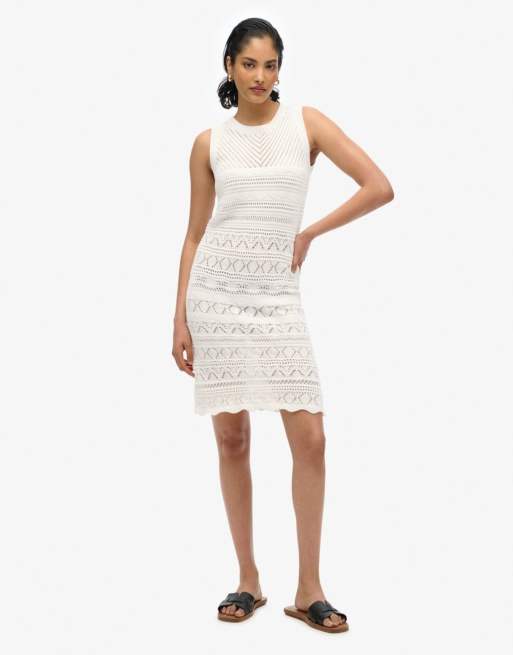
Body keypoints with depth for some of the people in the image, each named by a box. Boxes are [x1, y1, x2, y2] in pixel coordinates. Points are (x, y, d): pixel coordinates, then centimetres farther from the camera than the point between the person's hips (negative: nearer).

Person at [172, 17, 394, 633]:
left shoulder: (306, 122, 4)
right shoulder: (209, 143, 7)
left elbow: (379, 186, -3)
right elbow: (195, 234, 9)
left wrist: (308, 233, -1)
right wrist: (180, 317, 4)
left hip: (277, 296, 0)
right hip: (216, 292, 1)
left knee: (310, 439, -5)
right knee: (232, 439, 4)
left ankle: (309, 589, 7)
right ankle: (248, 579, 18)